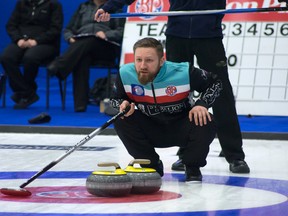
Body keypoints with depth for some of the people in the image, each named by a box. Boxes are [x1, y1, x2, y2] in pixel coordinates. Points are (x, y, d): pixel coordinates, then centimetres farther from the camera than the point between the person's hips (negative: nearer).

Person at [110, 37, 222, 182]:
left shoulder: (183, 73, -28)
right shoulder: (125, 74, -21)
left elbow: (215, 83, -11)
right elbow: (115, 99, -1)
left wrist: (202, 104, -28)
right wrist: (123, 105, -25)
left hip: (180, 129, -2)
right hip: (152, 130, 2)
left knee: (205, 123, -31)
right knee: (121, 120, -22)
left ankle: (192, 168, -3)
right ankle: (151, 165, -2)